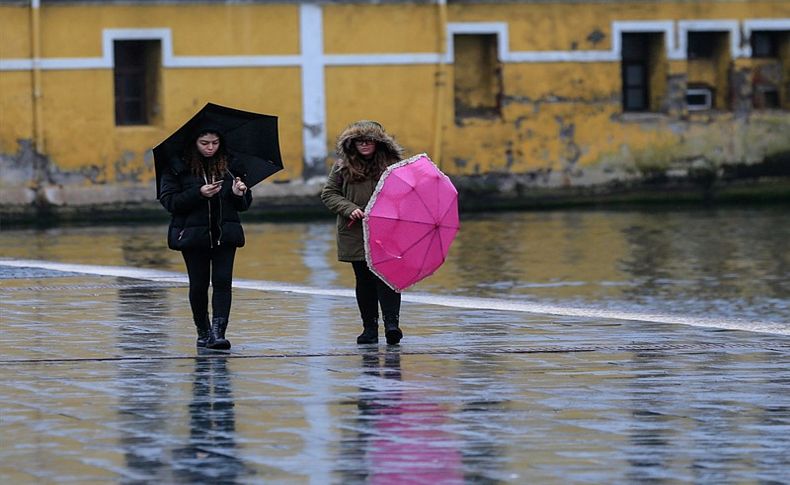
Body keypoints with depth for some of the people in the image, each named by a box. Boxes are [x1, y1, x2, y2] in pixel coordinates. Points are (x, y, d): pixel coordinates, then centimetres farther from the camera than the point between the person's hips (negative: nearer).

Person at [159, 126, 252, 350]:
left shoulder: (230, 166, 6)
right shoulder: (178, 168, -2)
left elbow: (244, 205, 12)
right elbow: (169, 201, -9)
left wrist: (240, 194, -12)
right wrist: (198, 194, -21)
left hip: (224, 235, 1)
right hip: (194, 235, -1)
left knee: (222, 281, -10)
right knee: (199, 284, 5)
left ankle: (218, 332, -16)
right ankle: (203, 331, 21)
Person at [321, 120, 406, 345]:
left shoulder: (391, 164, 2)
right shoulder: (343, 166, 4)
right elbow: (328, 194, 4)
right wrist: (349, 209, -11)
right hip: (355, 235, 2)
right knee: (364, 280, 7)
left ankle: (391, 322, -17)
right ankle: (369, 328, 13)